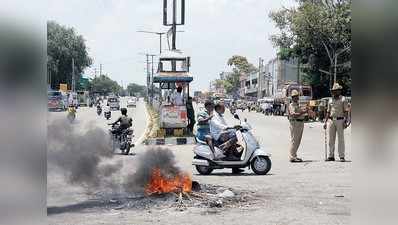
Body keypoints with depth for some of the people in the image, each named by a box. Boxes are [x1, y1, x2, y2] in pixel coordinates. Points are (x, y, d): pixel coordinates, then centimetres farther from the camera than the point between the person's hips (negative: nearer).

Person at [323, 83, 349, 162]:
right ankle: (331, 156, 10)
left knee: (341, 139, -3)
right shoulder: (330, 100, 15)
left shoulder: (343, 99, 1)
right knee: (331, 139, 5)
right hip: (331, 120, 5)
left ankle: (342, 156, 0)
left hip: (340, 120, -5)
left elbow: (346, 111, -4)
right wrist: (325, 122, 13)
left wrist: (345, 121, -14)